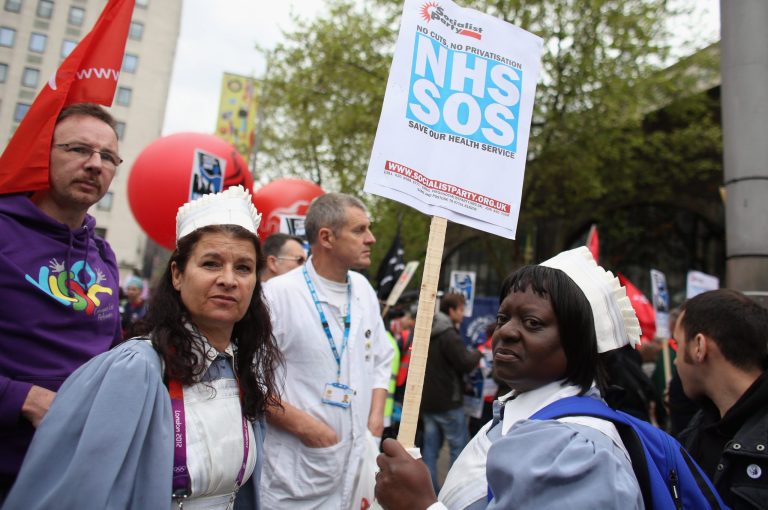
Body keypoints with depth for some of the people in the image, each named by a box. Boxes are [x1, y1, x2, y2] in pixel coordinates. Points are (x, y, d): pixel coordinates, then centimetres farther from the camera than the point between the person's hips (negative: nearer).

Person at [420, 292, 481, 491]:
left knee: (430, 445, 11)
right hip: (448, 401, -8)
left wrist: (469, 355, 12)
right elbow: (465, 364, -20)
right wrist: (476, 353, 0)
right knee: (459, 445, 4)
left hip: (427, 400, 8)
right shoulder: (449, 335, -18)